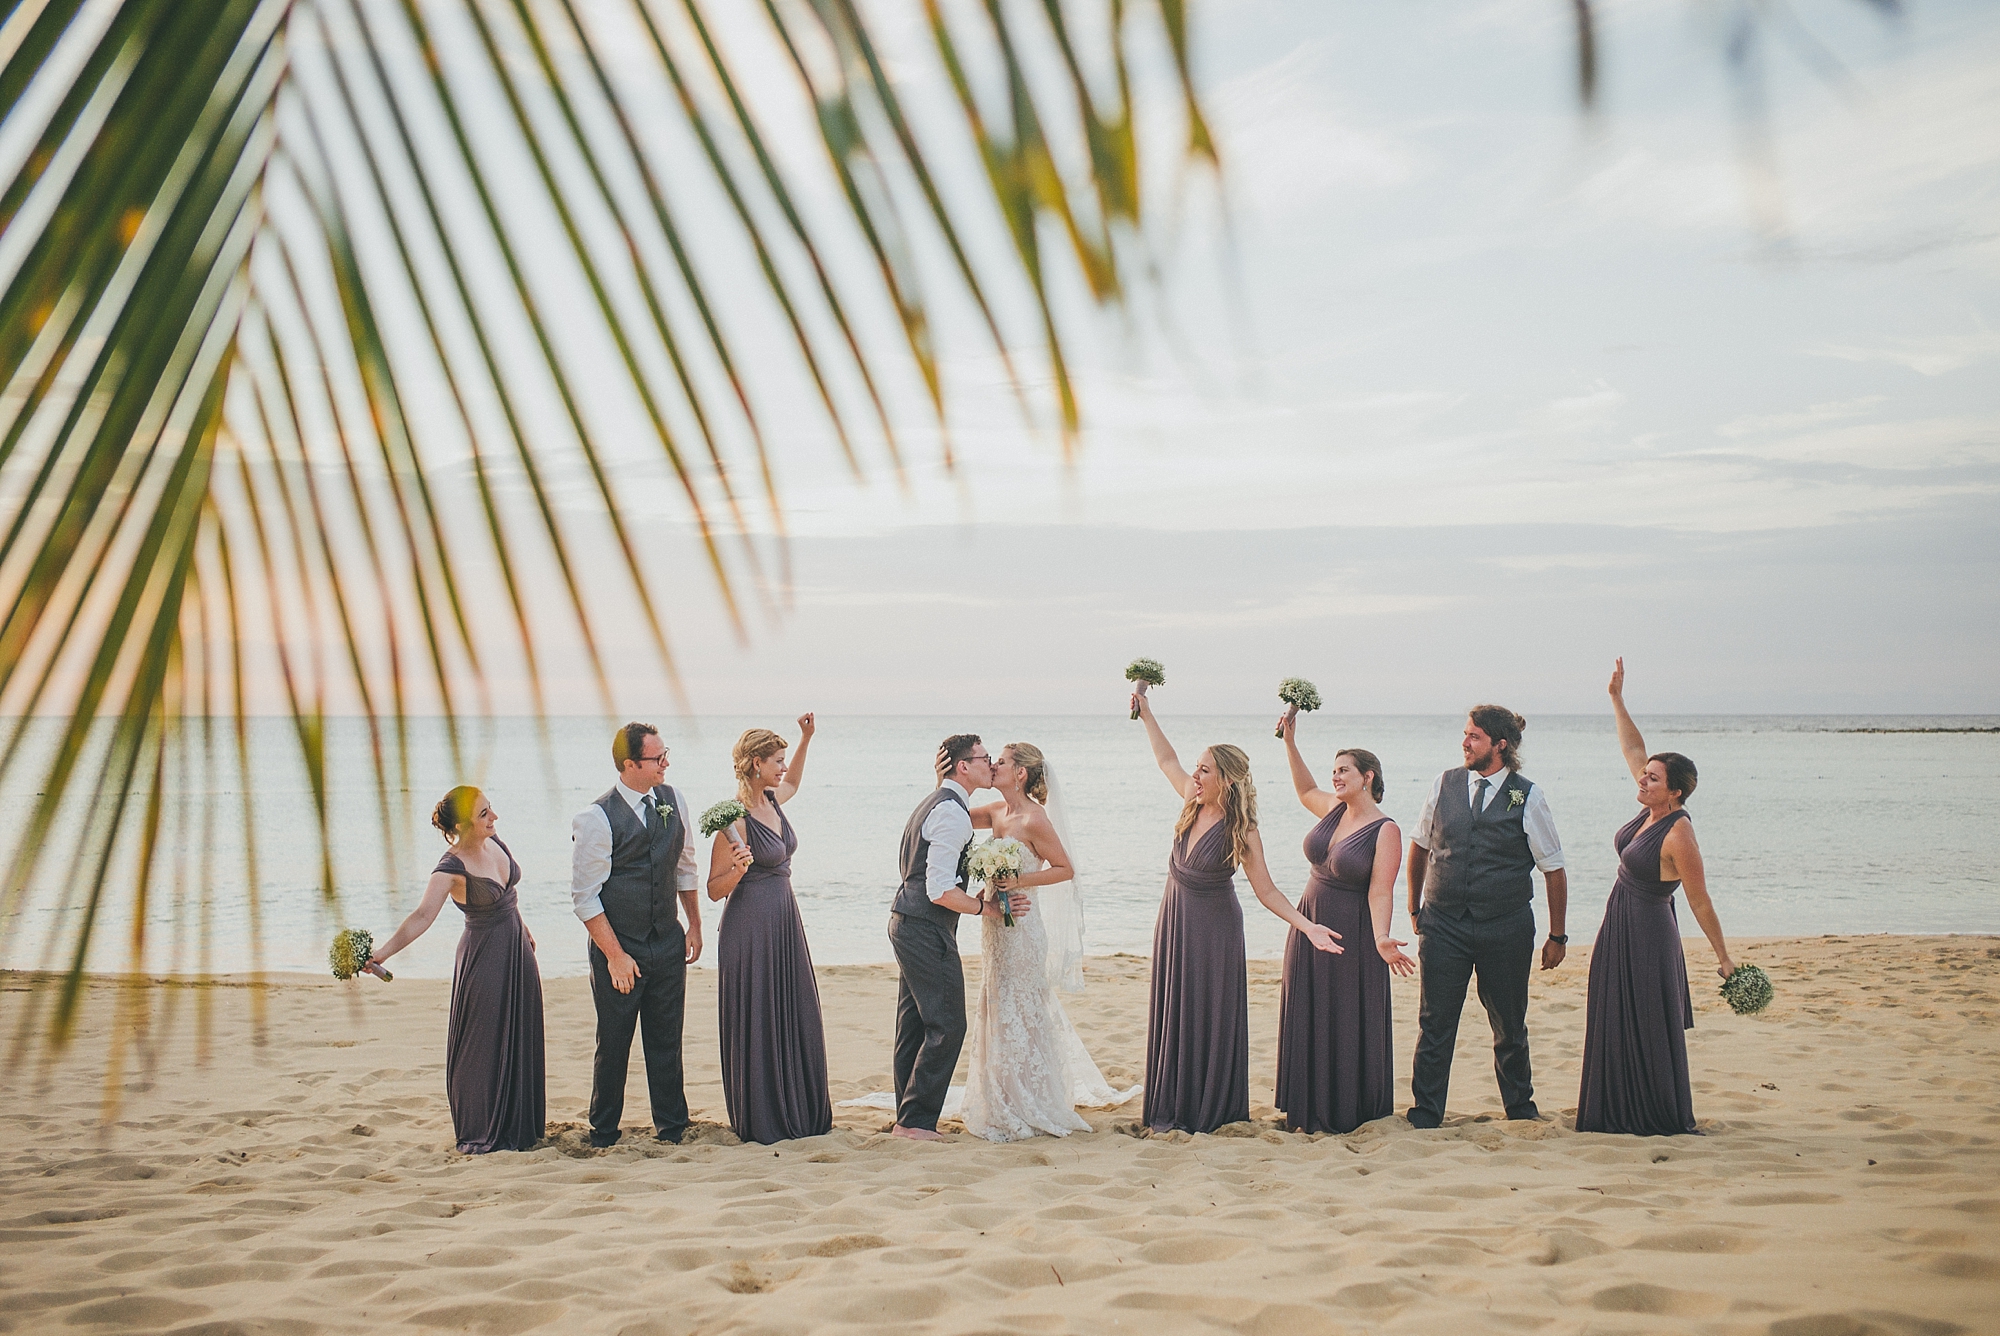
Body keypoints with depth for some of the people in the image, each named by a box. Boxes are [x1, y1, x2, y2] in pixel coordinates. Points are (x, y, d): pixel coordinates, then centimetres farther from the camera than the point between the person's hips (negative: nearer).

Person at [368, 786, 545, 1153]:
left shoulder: (495, 843, -1)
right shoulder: (451, 869, -22)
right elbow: (422, 916, -32)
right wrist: (383, 953, -44)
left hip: (517, 948, 7)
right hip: (484, 955, -7)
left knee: (520, 1040, 13)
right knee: (483, 1044, -1)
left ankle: (516, 1126, 26)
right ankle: (480, 1134, 11)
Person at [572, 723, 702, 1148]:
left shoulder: (671, 800, 3)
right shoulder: (596, 819, -16)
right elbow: (585, 896, -14)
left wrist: (694, 924, 14)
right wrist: (615, 955, -15)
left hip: (667, 942, 5)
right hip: (619, 947, -5)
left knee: (666, 1038, 11)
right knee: (613, 1044, 6)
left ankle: (670, 1126, 23)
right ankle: (603, 1131, 22)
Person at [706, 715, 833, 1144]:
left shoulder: (772, 801, 7)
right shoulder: (735, 820, -16)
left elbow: (792, 783, 35)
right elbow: (715, 890, -11)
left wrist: (806, 739, 24)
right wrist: (738, 869, -30)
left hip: (785, 923, 9)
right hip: (750, 927, -9)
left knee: (796, 1017, 12)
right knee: (756, 1022, -1)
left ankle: (800, 1113, 22)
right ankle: (759, 1121, 9)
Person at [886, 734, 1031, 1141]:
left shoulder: (936, 803, 16)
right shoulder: (952, 812, -18)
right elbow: (940, 891, -23)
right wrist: (987, 906, -12)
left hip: (908, 923, 11)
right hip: (928, 929, -11)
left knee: (915, 1026, 14)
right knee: (946, 1027, -7)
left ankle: (909, 1118, 20)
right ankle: (915, 1121, -4)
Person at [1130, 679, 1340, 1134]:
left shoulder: (1241, 832, -19)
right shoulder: (1194, 804, -3)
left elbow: (1266, 891, -17)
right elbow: (1166, 759, 12)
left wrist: (1307, 926, -29)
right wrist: (1145, 712, 12)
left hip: (1212, 930, -6)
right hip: (1175, 923, 6)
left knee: (1209, 1018, 1)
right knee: (1172, 1014, 10)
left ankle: (1208, 1113, 11)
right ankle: (1173, 1109, 19)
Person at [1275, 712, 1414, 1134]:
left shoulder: (1385, 830, -13)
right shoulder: (1334, 809, 6)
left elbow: (1380, 891, -19)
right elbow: (1305, 790, 27)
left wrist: (1381, 938, -33)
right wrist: (1290, 742, 18)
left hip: (1351, 938, -7)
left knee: (1350, 1026, 1)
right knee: (1309, 1022, 9)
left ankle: (1351, 1112, 13)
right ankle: (1312, 1112, 18)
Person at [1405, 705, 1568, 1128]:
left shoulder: (1527, 797, -5)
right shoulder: (1445, 785, 1)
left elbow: (1553, 870, 0)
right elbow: (1419, 847, 15)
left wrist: (1557, 937, 1)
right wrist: (1415, 907, 18)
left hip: (1506, 929, -1)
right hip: (1444, 924, 1)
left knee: (1509, 1026, 12)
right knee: (1434, 1024, 0)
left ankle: (1521, 1109, 30)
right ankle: (1424, 1117, 8)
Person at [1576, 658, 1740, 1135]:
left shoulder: (1678, 835, -21)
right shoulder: (1652, 811, 1)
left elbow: (1700, 903, -17)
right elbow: (1633, 750, 12)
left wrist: (1723, 957, -12)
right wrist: (1617, 701, 8)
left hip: (1646, 935, -9)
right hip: (1620, 930, 9)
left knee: (1647, 1029, 1)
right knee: (1616, 1025, 14)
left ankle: (1664, 1119, 12)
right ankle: (1624, 1112, 24)